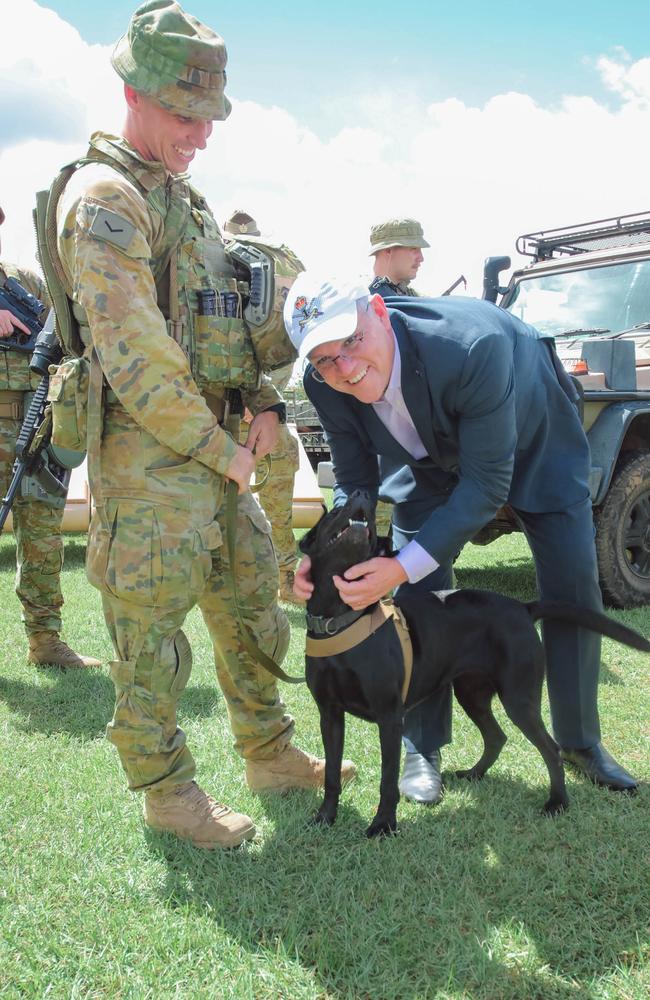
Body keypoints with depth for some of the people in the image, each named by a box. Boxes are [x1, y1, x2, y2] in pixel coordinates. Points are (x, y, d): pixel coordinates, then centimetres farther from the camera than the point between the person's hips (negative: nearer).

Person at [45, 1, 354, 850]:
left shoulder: (183, 197, 18)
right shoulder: (105, 198, -12)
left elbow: (227, 317, 23)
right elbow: (134, 358, -21)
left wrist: (263, 403, 7)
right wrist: (220, 449, -14)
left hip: (215, 453, 9)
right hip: (149, 462, -9)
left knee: (251, 610, 16)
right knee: (151, 640, 3)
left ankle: (271, 755, 32)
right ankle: (166, 790, 20)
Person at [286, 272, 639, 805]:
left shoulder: (472, 344, -45)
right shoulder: (325, 382, -28)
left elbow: (486, 485, -39)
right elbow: (355, 481, -14)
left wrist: (402, 566, -46)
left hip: (535, 439, -3)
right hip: (429, 454, 3)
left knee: (574, 589, -2)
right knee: (417, 597, -5)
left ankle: (581, 740, 19)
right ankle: (423, 746, 13)